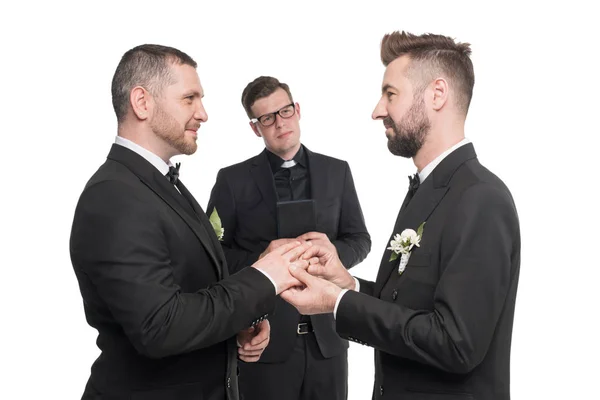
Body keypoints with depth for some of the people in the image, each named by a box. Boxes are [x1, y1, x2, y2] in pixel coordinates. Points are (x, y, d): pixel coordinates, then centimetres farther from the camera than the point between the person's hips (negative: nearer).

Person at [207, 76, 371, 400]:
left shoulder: (337, 171, 7)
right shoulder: (233, 180, 0)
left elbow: (360, 240, 8)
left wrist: (334, 250, -13)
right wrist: (258, 260, -18)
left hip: (327, 335, 2)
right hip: (264, 339, -2)